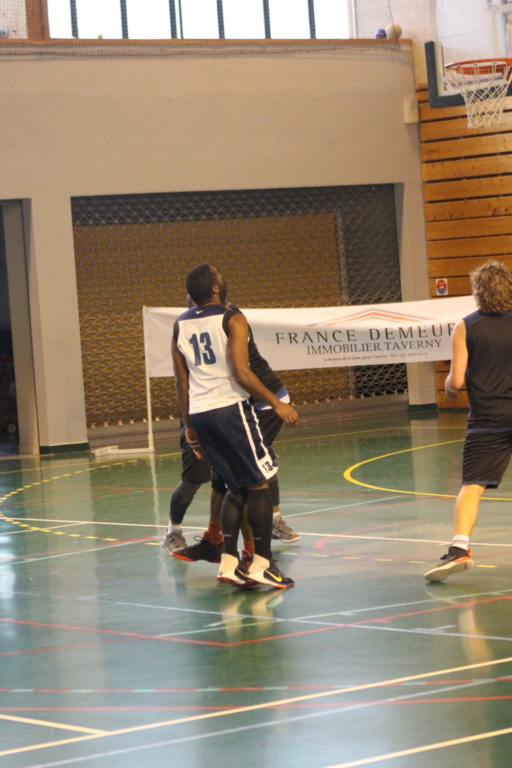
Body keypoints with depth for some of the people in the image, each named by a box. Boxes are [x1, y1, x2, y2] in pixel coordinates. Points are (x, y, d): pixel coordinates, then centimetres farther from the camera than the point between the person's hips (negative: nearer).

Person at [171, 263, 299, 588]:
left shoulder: (181, 325, 12)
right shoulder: (232, 319, -8)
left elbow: (182, 381, 14)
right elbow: (242, 373, -17)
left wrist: (189, 425, 21)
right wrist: (277, 404, -9)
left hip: (199, 412, 7)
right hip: (230, 407, -7)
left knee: (237, 488, 16)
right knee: (260, 483, 2)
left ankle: (229, 562, 8)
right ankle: (262, 564, -3)